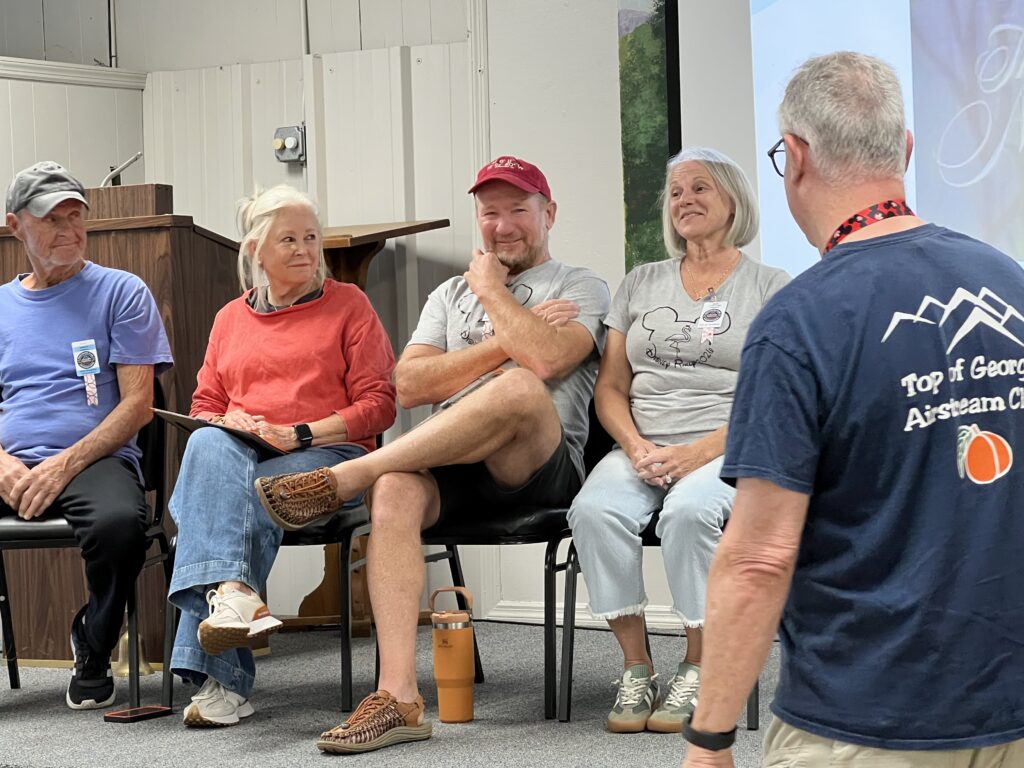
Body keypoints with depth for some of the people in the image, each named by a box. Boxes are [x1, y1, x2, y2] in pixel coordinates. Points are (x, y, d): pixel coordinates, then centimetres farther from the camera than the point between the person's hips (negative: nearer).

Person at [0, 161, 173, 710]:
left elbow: (138, 403, 0)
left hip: (95, 456, -3)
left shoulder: (121, 293, 8)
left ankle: (93, 653, -9)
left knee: (119, 521, -38)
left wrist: (64, 464, -13)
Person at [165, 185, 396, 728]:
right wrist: (231, 424, -3)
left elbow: (378, 405, 4)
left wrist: (300, 433, -10)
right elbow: (203, 407, 23)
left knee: (234, 500, -35)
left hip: (326, 455, -3)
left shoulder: (348, 305, 12)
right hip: (239, 453, 3)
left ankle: (217, 675, -43)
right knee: (208, 447, -35)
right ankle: (235, 593, -52)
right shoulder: (231, 318, 24)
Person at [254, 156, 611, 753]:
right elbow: (410, 385, 8)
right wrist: (505, 342, 0)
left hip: (540, 464, -4)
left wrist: (490, 290, 2)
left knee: (520, 387, -38)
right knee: (395, 492, -32)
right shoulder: (451, 294, 27)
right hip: (452, 463, 4)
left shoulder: (581, 288, 11)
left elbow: (546, 358, -13)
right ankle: (399, 698, -38)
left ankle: (341, 478, -31)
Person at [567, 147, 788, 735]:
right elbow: (610, 388, 15)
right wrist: (637, 448, -6)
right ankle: (636, 668, -19)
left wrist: (696, 454, -16)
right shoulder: (641, 285, 19)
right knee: (594, 509, -29)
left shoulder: (770, 288, 6)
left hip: (726, 451, -3)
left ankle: (698, 668, -20)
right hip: (641, 449, 4)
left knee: (688, 510, -37)